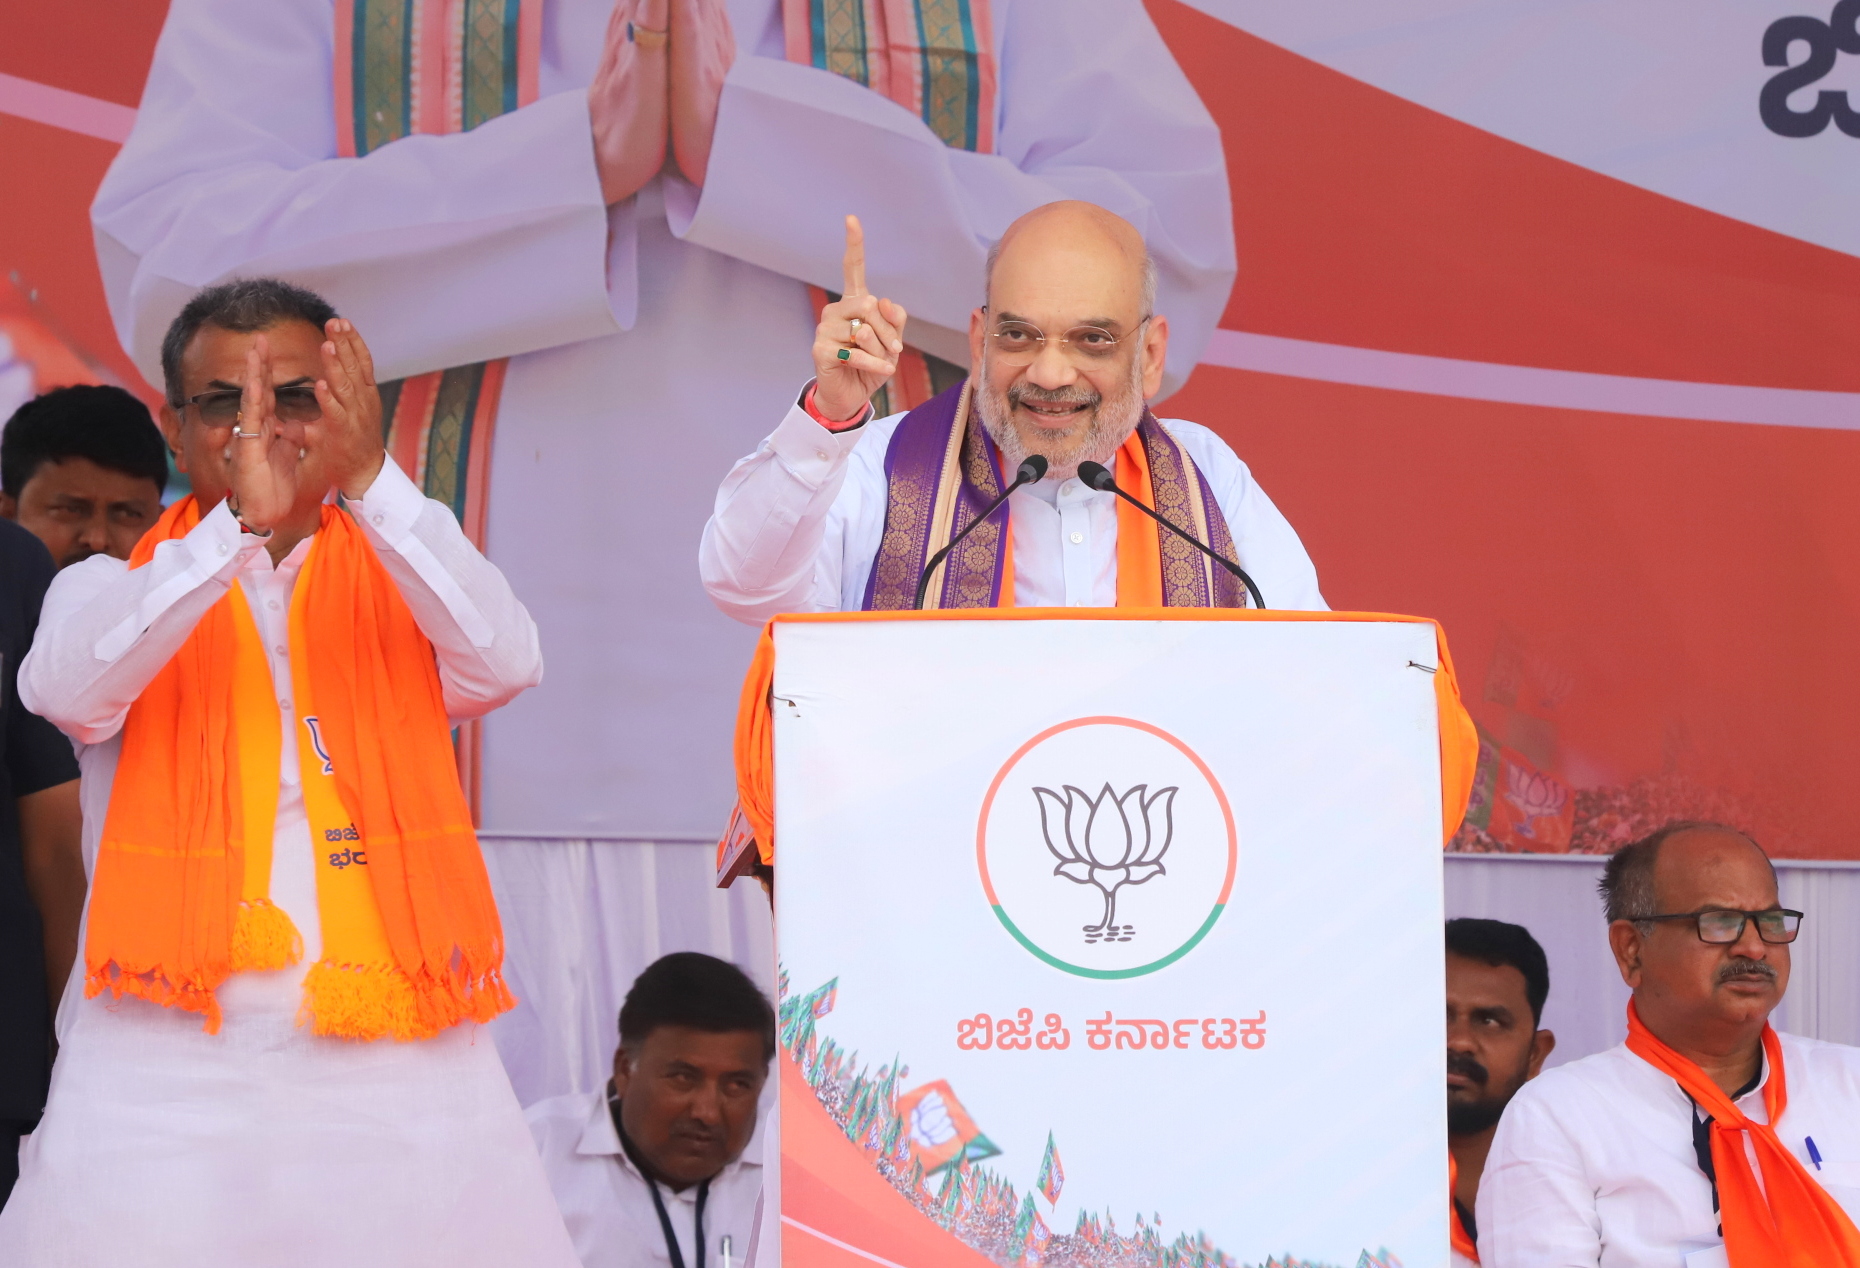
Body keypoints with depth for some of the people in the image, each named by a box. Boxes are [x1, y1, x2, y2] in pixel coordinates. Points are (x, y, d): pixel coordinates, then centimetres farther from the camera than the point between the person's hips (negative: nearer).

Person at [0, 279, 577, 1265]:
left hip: (395, 1060, 1)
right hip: (165, 1072, -1)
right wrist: (239, 525, -24)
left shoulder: (400, 585, 14)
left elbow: (505, 663, -9)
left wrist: (371, 482, -21)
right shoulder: (112, 589, 11)